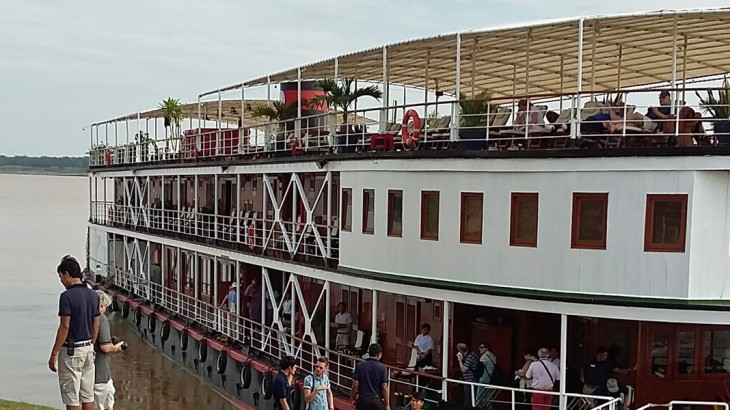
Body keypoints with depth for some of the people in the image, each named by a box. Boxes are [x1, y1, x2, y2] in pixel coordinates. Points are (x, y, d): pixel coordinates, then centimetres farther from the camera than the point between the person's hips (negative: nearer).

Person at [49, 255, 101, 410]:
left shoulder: (67, 296, -16)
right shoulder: (93, 295, 6)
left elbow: (64, 327, -18)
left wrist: (54, 354, -13)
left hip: (71, 351, -7)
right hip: (88, 349, 7)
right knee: (87, 395, 12)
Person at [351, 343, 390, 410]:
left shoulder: (359, 366, -3)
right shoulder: (382, 367, -5)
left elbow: (355, 385, -5)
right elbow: (384, 388, -7)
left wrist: (352, 399, 8)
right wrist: (387, 404, -1)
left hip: (363, 399, 1)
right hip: (377, 400, -1)